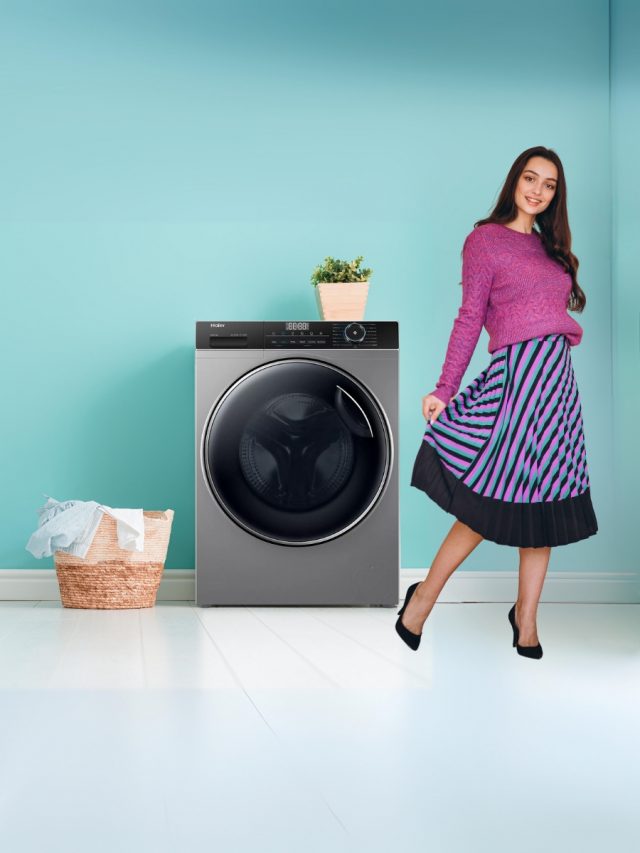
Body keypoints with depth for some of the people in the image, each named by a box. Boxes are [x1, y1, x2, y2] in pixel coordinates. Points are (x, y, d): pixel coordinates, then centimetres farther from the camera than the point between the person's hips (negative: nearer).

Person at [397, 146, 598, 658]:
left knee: (545, 501, 6)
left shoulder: (549, 246, 20)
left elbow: (557, 314, 16)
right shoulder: (484, 240, -1)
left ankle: (526, 616, 14)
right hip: (518, 371, -7)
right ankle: (423, 599, 8)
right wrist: (444, 389, -10)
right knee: (491, 502, -7)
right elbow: (469, 318, -6)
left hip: (559, 379, 7)